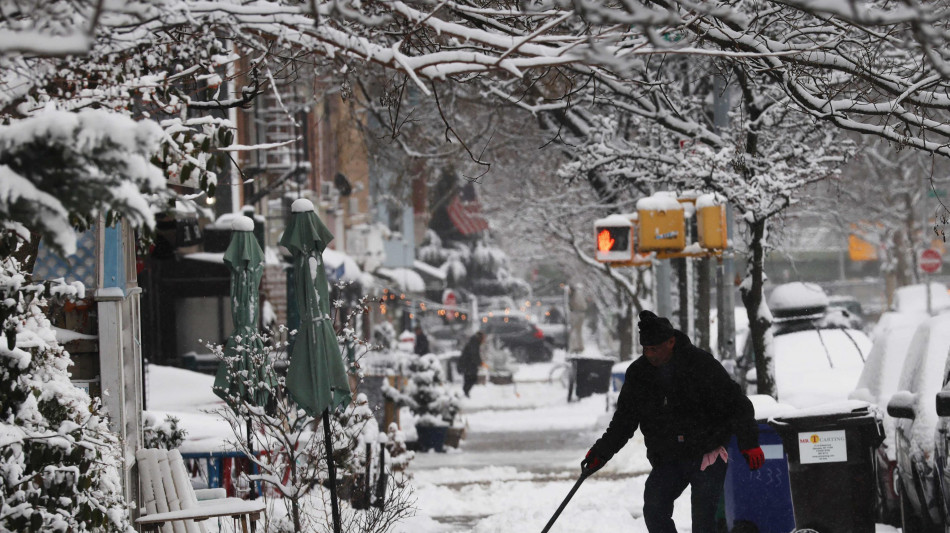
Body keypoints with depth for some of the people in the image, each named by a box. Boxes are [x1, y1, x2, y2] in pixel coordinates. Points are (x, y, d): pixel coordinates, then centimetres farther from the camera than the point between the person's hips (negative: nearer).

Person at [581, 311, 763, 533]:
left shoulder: (701, 364, -9)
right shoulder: (638, 374, 2)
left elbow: (736, 404, -5)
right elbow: (623, 421, 12)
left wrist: (749, 443, -10)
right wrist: (600, 452, 3)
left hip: (707, 457, -3)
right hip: (667, 461, 4)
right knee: (654, 512, -13)